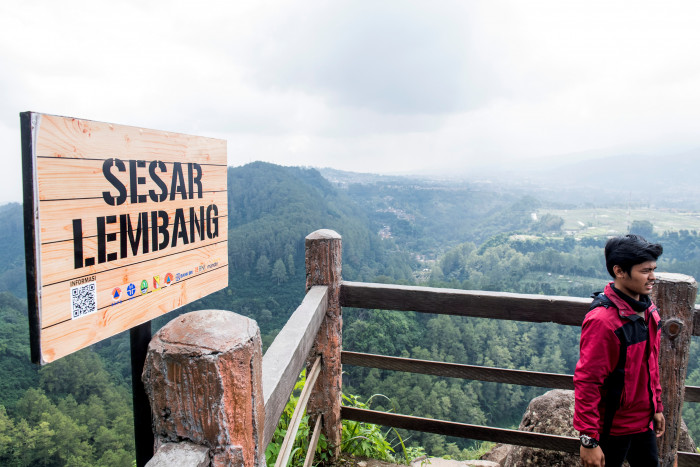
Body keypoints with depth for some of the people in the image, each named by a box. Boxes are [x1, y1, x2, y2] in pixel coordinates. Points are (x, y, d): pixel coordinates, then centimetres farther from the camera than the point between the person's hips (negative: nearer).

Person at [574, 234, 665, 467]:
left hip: (643, 422, 8)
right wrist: (589, 439, -22)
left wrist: (656, 408, 18)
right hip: (612, 428, -8)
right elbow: (586, 382, -25)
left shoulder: (648, 310, 1)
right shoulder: (602, 319, -26)